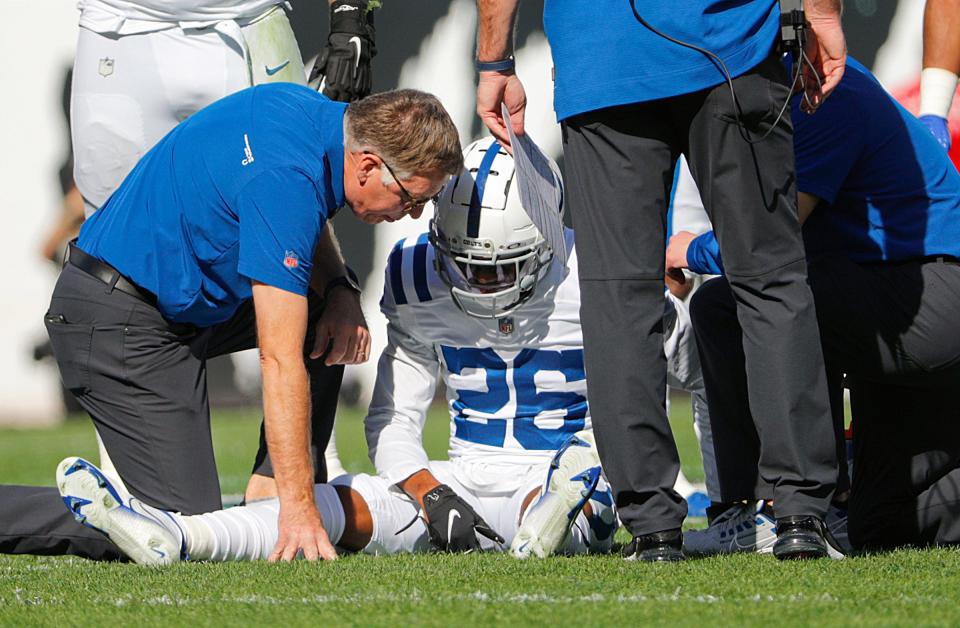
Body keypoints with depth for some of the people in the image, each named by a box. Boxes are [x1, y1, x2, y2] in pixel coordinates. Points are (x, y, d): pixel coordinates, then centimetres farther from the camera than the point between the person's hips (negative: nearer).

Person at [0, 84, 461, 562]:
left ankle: (270, 493, 9)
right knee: (185, 523, -11)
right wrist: (297, 507, -31)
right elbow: (280, 362, -31)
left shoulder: (313, 111, 0)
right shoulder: (286, 180, -28)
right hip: (123, 326, -10)